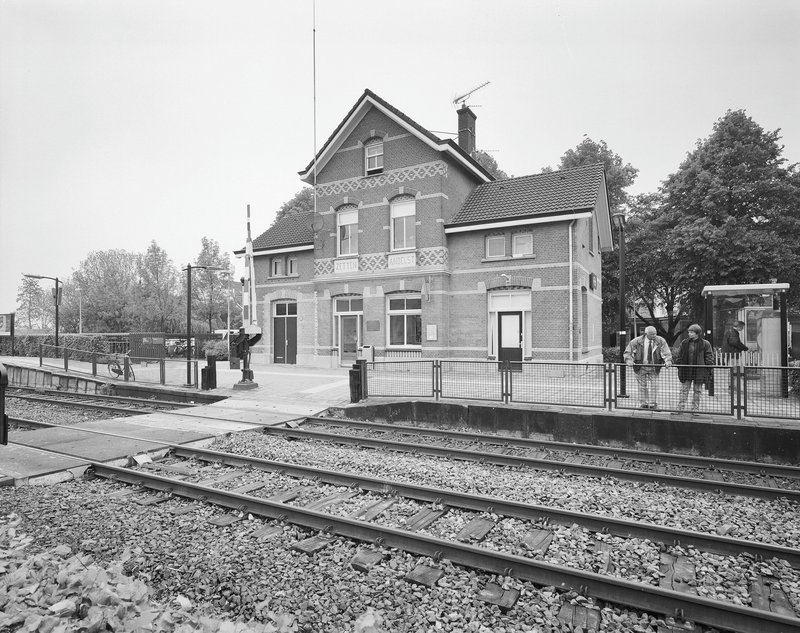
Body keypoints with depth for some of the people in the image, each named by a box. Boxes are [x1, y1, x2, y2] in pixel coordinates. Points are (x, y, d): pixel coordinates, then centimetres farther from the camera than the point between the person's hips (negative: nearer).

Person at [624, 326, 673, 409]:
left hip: (654, 368, 1)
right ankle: (643, 404, 18)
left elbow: (666, 352, -9)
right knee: (642, 386, 7)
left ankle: (652, 404, 12)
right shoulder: (637, 341, -10)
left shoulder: (660, 341, -5)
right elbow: (628, 352, -4)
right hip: (641, 367, -1)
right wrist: (629, 360, -21)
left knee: (653, 386, 1)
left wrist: (668, 361, -27)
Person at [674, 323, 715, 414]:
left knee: (697, 391, 8)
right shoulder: (684, 343, 5)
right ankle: (680, 409, 7)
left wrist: (710, 371, -6)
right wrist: (678, 365, 2)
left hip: (699, 370, -2)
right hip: (686, 370, 2)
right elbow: (678, 356, 10)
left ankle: (695, 410, 17)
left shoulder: (705, 344, -2)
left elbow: (709, 358, -1)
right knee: (684, 390, 3)